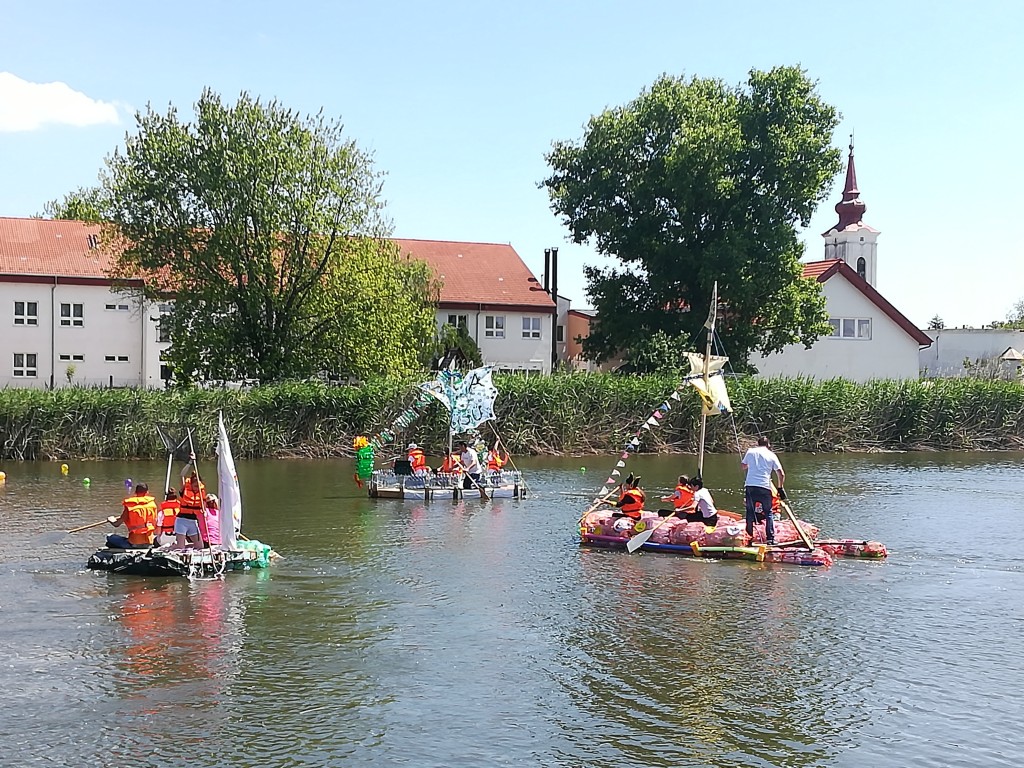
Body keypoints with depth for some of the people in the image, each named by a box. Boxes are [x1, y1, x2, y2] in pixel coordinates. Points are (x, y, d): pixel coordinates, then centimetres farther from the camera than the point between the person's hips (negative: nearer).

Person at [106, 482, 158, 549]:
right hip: (149, 543, 1)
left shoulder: (128, 506, -3)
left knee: (110, 537, 16)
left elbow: (116, 524, 1)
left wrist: (111, 520, 23)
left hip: (134, 544, -1)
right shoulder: (152, 503, 3)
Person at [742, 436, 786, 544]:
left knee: (750, 512, 11)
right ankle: (770, 538, 4)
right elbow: (781, 474, 4)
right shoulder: (771, 455, 8)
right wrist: (780, 488, 14)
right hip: (764, 487, -1)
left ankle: (749, 536, 11)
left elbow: (743, 466, 27)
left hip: (750, 486, 1)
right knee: (768, 513, 9)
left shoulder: (750, 451, 11)